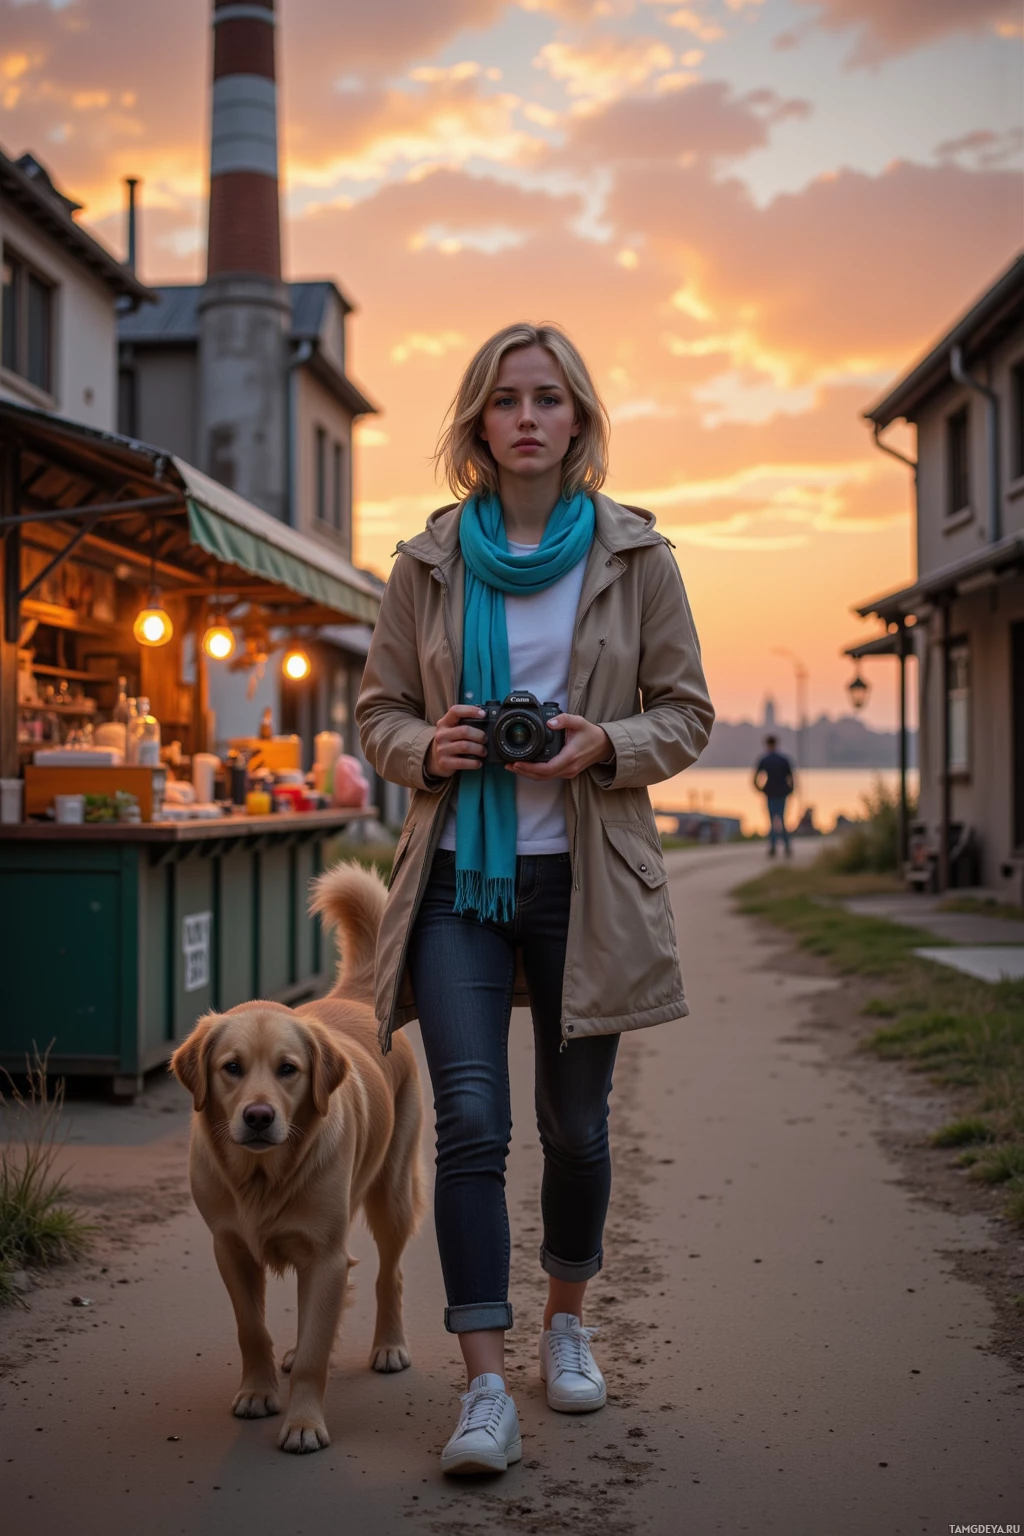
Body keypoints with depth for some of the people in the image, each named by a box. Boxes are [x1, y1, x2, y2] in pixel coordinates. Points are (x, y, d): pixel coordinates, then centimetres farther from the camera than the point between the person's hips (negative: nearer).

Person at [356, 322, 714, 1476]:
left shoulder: (636, 556, 1)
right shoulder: (427, 562, 4)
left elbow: (687, 714, 4)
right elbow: (377, 711, 9)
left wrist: (604, 744, -16)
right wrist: (428, 748, -13)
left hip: (585, 874, 0)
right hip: (456, 871, 0)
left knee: (575, 1119, 11)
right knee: (470, 1121, -9)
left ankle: (566, 1321, 36)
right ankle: (486, 1384, -1)